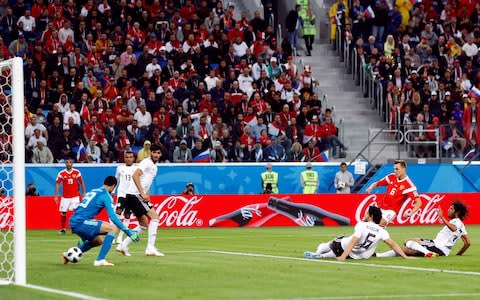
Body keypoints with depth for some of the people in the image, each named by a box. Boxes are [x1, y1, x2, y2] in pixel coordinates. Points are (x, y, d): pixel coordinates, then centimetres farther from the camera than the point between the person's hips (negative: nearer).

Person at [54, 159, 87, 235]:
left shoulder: (77, 172, -1)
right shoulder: (61, 173, -2)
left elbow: (82, 183, 5)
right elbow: (57, 184, -1)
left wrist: (84, 193, -1)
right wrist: (56, 196, -8)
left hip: (75, 196, -1)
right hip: (65, 197, 1)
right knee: (63, 213, 4)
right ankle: (63, 229, 19)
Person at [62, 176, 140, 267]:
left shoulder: (93, 191, 23)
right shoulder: (106, 195, -3)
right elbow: (112, 216, -13)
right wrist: (127, 231, -10)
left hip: (74, 223, 9)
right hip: (82, 222, -9)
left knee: (99, 241, 28)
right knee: (113, 228, -11)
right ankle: (100, 260, -16)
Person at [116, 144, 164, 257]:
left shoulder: (154, 166, 20)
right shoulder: (147, 162, -10)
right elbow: (135, 176, -21)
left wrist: (147, 196, 15)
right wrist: (142, 193, -26)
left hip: (140, 196, 10)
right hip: (134, 194, -10)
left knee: (144, 224, 13)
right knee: (155, 217, -14)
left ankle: (123, 245, 14)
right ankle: (150, 248, -16)